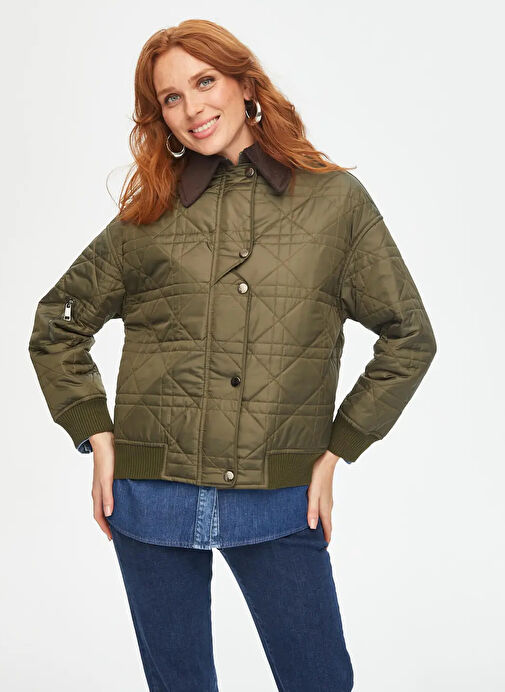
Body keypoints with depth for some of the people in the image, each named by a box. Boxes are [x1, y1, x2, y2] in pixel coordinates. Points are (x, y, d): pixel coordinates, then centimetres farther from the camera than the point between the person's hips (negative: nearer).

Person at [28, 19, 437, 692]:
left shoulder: (337, 200, 0)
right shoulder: (148, 219, 3)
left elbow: (409, 337, 6)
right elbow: (56, 327, 13)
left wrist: (336, 451, 2)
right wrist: (97, 436, 3)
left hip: (280, 505, -1)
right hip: (154, 501, 1)